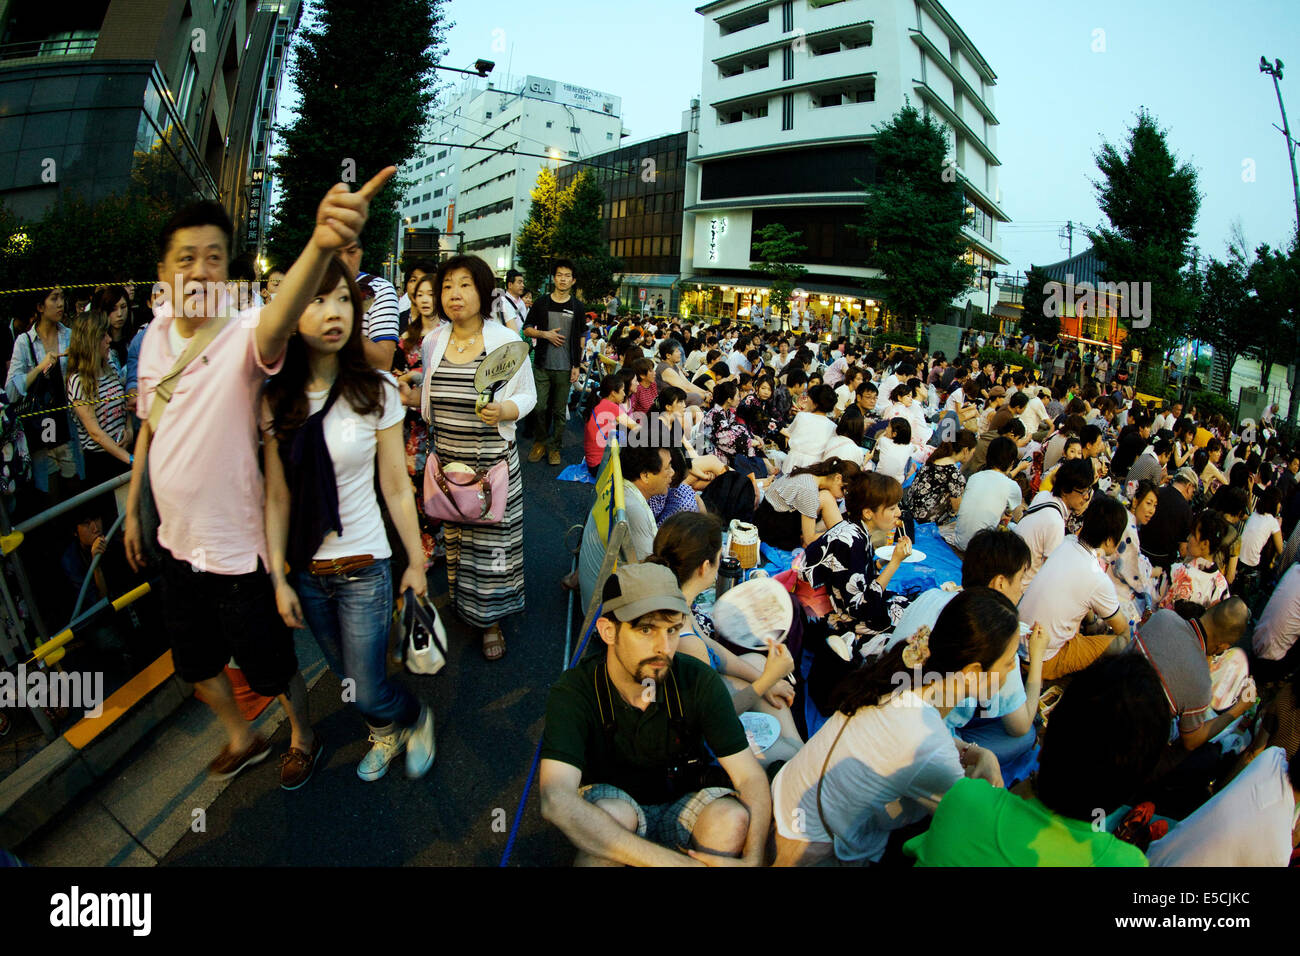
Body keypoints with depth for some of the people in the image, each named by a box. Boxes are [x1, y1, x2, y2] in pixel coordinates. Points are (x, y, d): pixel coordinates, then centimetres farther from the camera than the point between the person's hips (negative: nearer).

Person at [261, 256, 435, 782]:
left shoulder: (376, 391, -11)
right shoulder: (277, 400, -4)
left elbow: (397, 488, -7)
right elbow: (277, 497, -1)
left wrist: (416, 561, -2)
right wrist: (279, 579, -1)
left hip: (364, 567, -3)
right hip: (306, 570, 3)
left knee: (368, 692, 1)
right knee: (348, 676, 19)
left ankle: (418, 718, 35)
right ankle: (386, 732, 49)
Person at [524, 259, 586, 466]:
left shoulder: (578, 308, 5)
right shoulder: (541, 303, 4)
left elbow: (580, 339, 7)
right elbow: (527, 330, 8)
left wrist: (577, 366, 1)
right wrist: (545, 334, -10)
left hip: (565, 368, 0)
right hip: (542, 365, 0)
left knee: (559, 410, 5)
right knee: (540, 407, 1)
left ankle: (555, 447, 16)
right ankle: (540, 442, 20)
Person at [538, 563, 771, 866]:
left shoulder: (699, 680, -17)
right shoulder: (574, 692, -24)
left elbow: (750, 777, -17)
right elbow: (556, 802, -38)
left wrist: (752, 860, -37)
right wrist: (665, 860, -45)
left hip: (680, 813, 3)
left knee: (733, 816, -29)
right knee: (613, 812, -35)